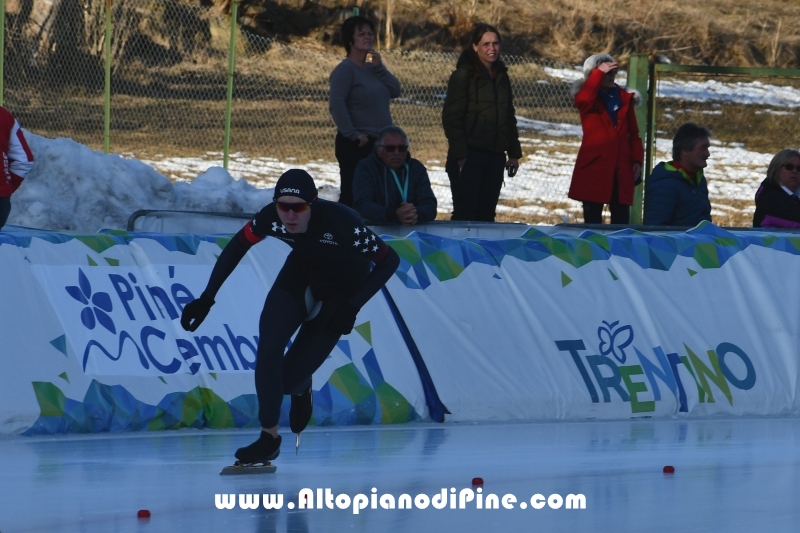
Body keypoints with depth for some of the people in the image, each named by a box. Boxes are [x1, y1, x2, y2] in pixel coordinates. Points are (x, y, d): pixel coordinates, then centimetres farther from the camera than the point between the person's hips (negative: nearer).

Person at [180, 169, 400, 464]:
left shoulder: (341, 221, -38)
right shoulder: (271, 218, -26)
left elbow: (389, 260, -25)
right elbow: (237, 247, -6)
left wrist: (351, 307, -29)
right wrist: (206, 299, -9)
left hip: (342, 287, -3)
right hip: (302, 273, 3)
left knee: (289, 379, -10)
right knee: (268, 345, -18)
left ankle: (301, 388, 28)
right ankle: (269, 436, 0)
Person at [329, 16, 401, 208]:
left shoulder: (372, 68, 14)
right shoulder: (345, 69, -10)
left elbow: (395, 91, 5)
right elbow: (336, 105, -20)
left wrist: (379, 67, -5)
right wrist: (353, 134, -21)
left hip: (380, 143, 8)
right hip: (356, 145, -8)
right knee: (352, 194, -9)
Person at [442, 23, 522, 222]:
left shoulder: (501, 77, 14)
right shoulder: (463, 75, -6)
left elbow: (509, 117, 21)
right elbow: (451, 118, -11)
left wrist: (514, 152, 16)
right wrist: (459, 154, -17)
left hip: (495, 155, 6)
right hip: (470, 155, -6)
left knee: (486, 213, 7)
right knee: (465, 213, -9)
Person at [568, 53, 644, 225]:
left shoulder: (624, 97, 11)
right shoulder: (587, 97, 3)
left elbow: (633, 134, 13)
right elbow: (583, 99, -25)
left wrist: (637, 160, 4)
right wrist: (599, 73, -22)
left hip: (621, 167, 3)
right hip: (594, 165, -3)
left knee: (621, 217, 3)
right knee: (592, 216, 1)